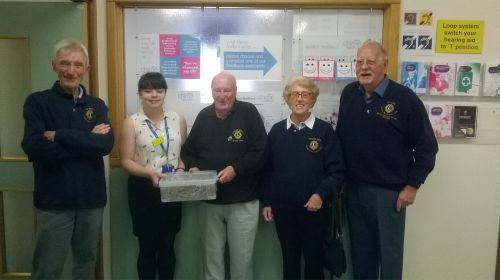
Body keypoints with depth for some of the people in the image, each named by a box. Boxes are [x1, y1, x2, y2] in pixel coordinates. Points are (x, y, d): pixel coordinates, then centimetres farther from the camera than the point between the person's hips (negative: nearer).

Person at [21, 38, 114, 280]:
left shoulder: (96, 105, 6)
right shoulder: (37, 102, -2)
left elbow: (106, 144, -11)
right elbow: (34, 147, -17)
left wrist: (59, 136, -16)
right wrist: (88, 141, -15)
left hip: (91, 199, 3)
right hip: (54, 201, -3)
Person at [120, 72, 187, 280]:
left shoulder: (178, 120, 4)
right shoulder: (131, 123, -5)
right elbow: (126, 161, -7)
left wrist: (181, 169, -8)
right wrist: (150, 173, -22)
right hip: (143, 190, -2)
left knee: (168, 246, 13)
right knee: (147, 246, 9)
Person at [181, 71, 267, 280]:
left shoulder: (248, 112, -7)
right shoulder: (204, 116, 6)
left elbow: (260, 151, -12)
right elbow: (188, 150, 13)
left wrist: (236, 169, -21)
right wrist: (193, 167, -6)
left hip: (243, 201, -3)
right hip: (209, 201, 4)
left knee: (241, 256, 8)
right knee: (212, 255, 15)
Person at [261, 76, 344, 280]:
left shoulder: (325, 130, -4)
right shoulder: (277, 131, 4)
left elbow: (337, 171, -6)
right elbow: (268, 170, 7)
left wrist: (322, 194, -18)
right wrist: (266, 202, 5)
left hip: (315, 209, -2)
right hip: (283, 208, 2)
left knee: (314, 260, 11)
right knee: (289, 260, 15)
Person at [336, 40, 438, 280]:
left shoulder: (405, 98, -10)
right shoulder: (348, 94, 3)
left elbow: (426, 146, -7)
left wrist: (412, 185, -8)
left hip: (390, 190, -4)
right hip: (354, 188, 4)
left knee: (389, 252, 9)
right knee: (361, 250, 17)